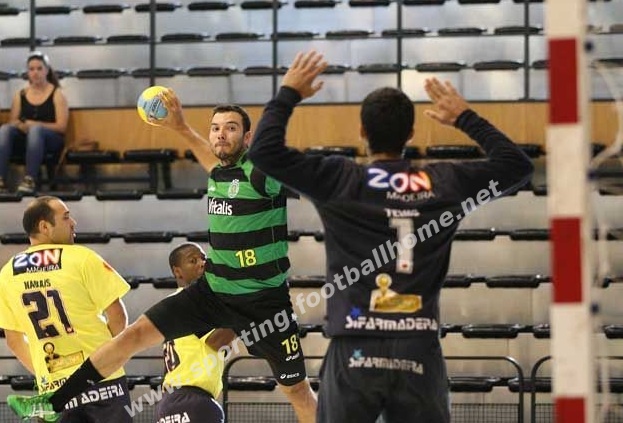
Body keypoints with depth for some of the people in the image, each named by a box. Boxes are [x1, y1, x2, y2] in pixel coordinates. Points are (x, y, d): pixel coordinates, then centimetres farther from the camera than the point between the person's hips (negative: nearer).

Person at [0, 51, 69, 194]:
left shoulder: (57, 94, 0)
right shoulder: (20, 95, 12)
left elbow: (61, 127, -7)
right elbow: (12, 122, 10)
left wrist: (31, 124, -13)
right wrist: (23, 125, -14)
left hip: (51, 140, -4)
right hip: (25, 139, 4)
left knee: (35, 129, -37)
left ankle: (30, 179, -46)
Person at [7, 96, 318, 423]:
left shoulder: (262, 171, -16)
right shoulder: (217, 172, 5)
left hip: (262, 301, -6)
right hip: (211, 290, 6)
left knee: (297, 389, 2)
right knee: (135, 334, -2)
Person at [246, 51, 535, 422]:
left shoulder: (340, 181, -2)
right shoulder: (444, 183, 6)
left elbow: (264, 150, 0)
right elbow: (518, 165, 19)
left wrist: (289, 94, 13)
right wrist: (465, 118, 27)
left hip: (355, 352, -2)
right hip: (419, 352, 2)